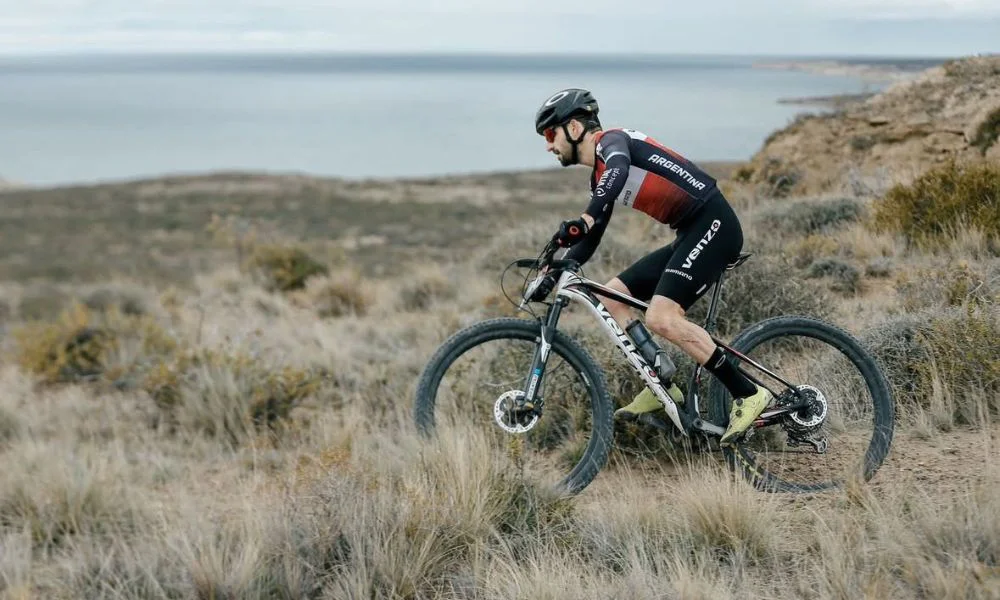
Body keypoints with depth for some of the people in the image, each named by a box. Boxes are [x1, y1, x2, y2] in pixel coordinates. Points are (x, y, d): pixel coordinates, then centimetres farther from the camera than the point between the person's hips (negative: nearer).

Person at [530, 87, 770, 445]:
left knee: (662, 319, -22)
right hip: (690, 235, 10)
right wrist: (551, 276, 11)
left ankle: (747, 394, -14)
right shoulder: (599, 179, 19)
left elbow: (618, 171, -34)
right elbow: (588, 244, 23)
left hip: (713, 225, -10)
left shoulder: (611, 140, -8)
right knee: (610, 298, 6)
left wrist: (585, 219, -47)